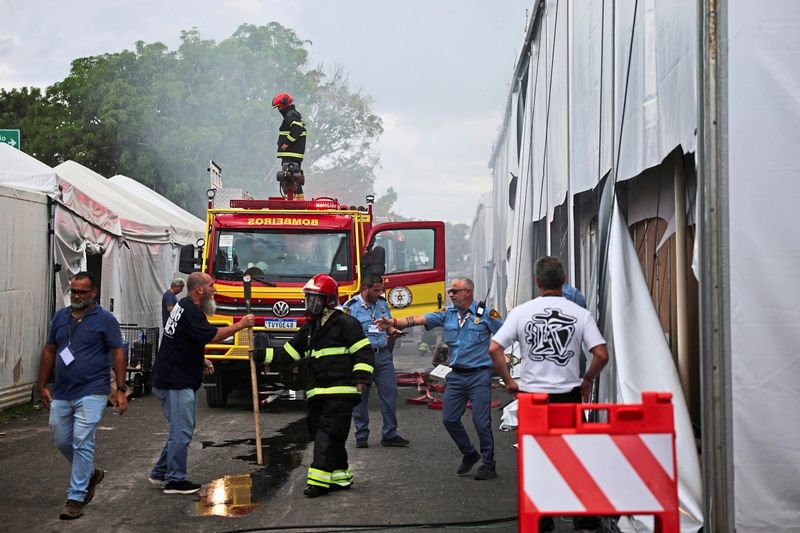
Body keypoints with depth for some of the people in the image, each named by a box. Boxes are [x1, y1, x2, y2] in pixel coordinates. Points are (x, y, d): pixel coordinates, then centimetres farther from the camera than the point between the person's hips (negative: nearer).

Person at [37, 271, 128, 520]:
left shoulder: (105, 319, -5)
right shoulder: (60, 317, 9)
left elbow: (118, 353, -5)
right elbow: (49, 351, 15)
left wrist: (121, 390, -10)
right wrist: (42, 386, 13)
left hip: (91, 393, -6)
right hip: (61, 394, 6)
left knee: (82, 443, -8)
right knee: (61, 441, 13)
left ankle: (76, 498, -2)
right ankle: (91, 473, 38)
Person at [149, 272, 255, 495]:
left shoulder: (184, 306, 16)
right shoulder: (190, 311, -18)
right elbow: (212, 335, -25)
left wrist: (200, 360, 15)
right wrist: (240, 325, -17)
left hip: (176, 379, 11)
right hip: (176, 382, -11)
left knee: (180, 430, 17)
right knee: (182, 432, -6)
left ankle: (160, 473, 24)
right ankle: (174, 481, 0)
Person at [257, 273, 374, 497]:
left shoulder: (345, 324, -5)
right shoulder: (308, 329, 18)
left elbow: (364, 351, -8)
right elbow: (289, 352, 19)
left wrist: (361, 378, -16)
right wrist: (262, 354, 8)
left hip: (340, 392, -8)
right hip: (317, 393, 8)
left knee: (327, 435, -12)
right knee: (320, 434, 10)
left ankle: (319, 481, -13)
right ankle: (340, 476, 22)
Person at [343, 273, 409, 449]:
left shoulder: (382, 303, 11)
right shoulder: (350, 307, -6)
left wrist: (393, 331, 1)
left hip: (383, 355, 5)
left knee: (390, 392, 2)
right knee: (360, 397, 4)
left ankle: (389, 434, 10)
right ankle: (361, 436, 14)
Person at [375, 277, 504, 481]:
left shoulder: (486, 314, -6)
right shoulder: (447, 314, 6)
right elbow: (419, 319, -5)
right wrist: (393, 322, -18)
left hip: (479, 375, -5)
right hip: (456, 375, 6)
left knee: (481, 422, -6)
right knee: (449, 419, 6)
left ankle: (488, 465, 8)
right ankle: (469, 454, 27)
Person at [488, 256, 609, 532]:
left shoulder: (521, 312, -3)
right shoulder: (580, 314, -4)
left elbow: (494, 349, -7)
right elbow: (601, 354, -9)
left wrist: (509, 381, 4)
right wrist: (587, 380, 8)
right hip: (569, 395, 0)